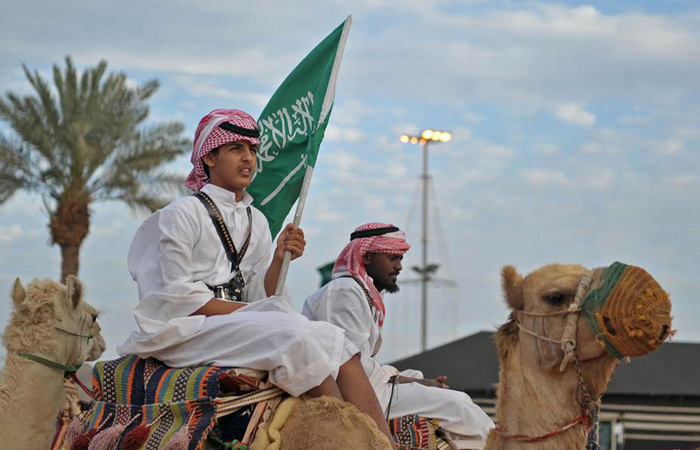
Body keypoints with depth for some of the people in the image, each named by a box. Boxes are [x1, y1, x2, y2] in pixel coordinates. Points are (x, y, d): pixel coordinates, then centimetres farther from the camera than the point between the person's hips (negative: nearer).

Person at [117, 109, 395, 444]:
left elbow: (259, 297, 10)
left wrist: (279, 259, -7)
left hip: (235, 327, 7)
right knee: (292, 332, -29)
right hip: (181, 332, -7)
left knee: (336, 341, -15)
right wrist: (249, 312, -12)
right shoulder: (184, 213, -5)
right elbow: (180, 297, -11)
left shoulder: (255, 221, 15)